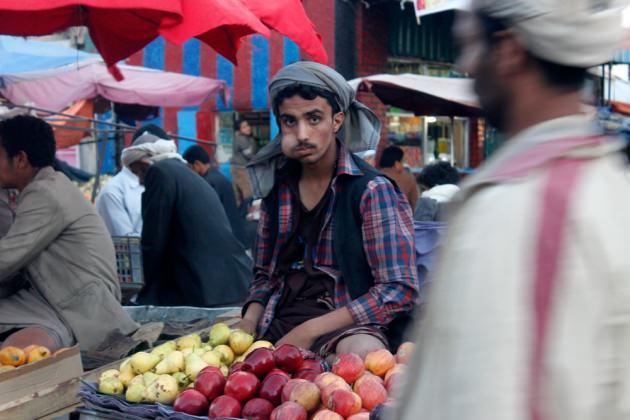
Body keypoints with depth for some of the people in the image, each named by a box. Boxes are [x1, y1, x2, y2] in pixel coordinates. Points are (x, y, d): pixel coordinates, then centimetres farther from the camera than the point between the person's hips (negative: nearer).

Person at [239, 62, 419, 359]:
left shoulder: (372, 190, -7)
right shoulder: (276, 187, 10)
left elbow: (399, 290, -12)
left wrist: (310, 331, -16)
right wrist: (249, 322, -2)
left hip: (348, 323, -6)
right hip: (277, 322, 7)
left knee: (363, 351, -38)